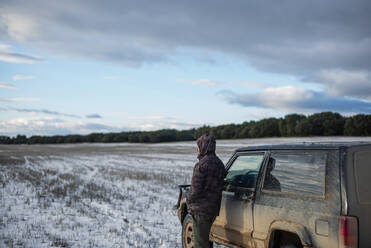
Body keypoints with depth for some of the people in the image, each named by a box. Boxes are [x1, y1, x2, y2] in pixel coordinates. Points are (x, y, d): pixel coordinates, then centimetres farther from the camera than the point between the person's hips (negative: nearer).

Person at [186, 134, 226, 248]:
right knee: (206, 238, 22)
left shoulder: (202, 165, -18)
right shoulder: (219, 163, 9)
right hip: (214, 208, 9)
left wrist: (189, 200, -1)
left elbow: (196, 188, -18)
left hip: (200, 208, -8)